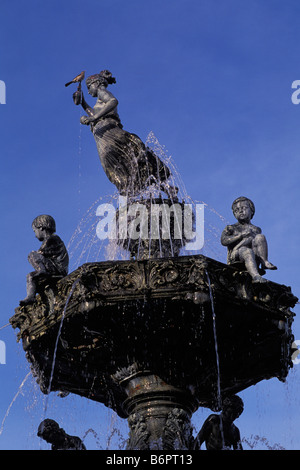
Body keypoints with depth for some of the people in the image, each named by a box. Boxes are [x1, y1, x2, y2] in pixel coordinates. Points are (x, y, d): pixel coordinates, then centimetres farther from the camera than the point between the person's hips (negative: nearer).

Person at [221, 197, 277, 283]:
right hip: (235, 258, -2)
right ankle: (255, 276, -60)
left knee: (260, 237, -20)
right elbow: (223, 241, 1)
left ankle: (264, 263, -33)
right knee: (247, 251, -38)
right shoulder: (230, 228, 21)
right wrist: (241, 235, -9)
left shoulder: (256, 230, 27)